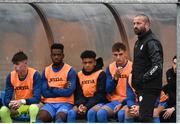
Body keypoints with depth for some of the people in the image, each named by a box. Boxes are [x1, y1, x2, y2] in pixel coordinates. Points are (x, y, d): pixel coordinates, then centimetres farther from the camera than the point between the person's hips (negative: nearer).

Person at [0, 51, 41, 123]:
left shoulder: (34, 74, -19)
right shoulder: (10, 76, -7)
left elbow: (37, 98, -24)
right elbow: (6, 99, -10)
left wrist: (22, 101, -40)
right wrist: (10, 104, -34)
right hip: (18, 105, 4)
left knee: (34, 108, -37)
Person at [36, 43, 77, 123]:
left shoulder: (70, 71, 1)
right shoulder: (46, 71, 12)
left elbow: (69, 92, -12)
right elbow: (45, 93, 3)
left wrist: (52, 89, -2)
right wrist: (62, 90, -3)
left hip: (65, 103, -3)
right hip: (50, 103, 3)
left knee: (59, 117, -36)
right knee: (40, 117, -29)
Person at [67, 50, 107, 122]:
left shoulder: (101, 74, -3)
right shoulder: (79, 75, 11)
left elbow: (100, 95, -9)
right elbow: (78, 94, 9)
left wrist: (87, 106, -20)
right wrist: (80, 105, -14)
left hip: (97, 102, -4)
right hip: (84, 101, 5)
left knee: (90, 112, -36)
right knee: (71, 113, -25)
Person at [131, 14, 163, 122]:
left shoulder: (152, 42, -13)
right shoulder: (139, 42, 19)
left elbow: (157, 66, -22)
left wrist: (142, 79, -21)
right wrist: (134, 79, 13)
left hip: (149, 88, -10)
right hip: (142, 88, 10)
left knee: (145, 117, -14)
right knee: (145, 117, 13)